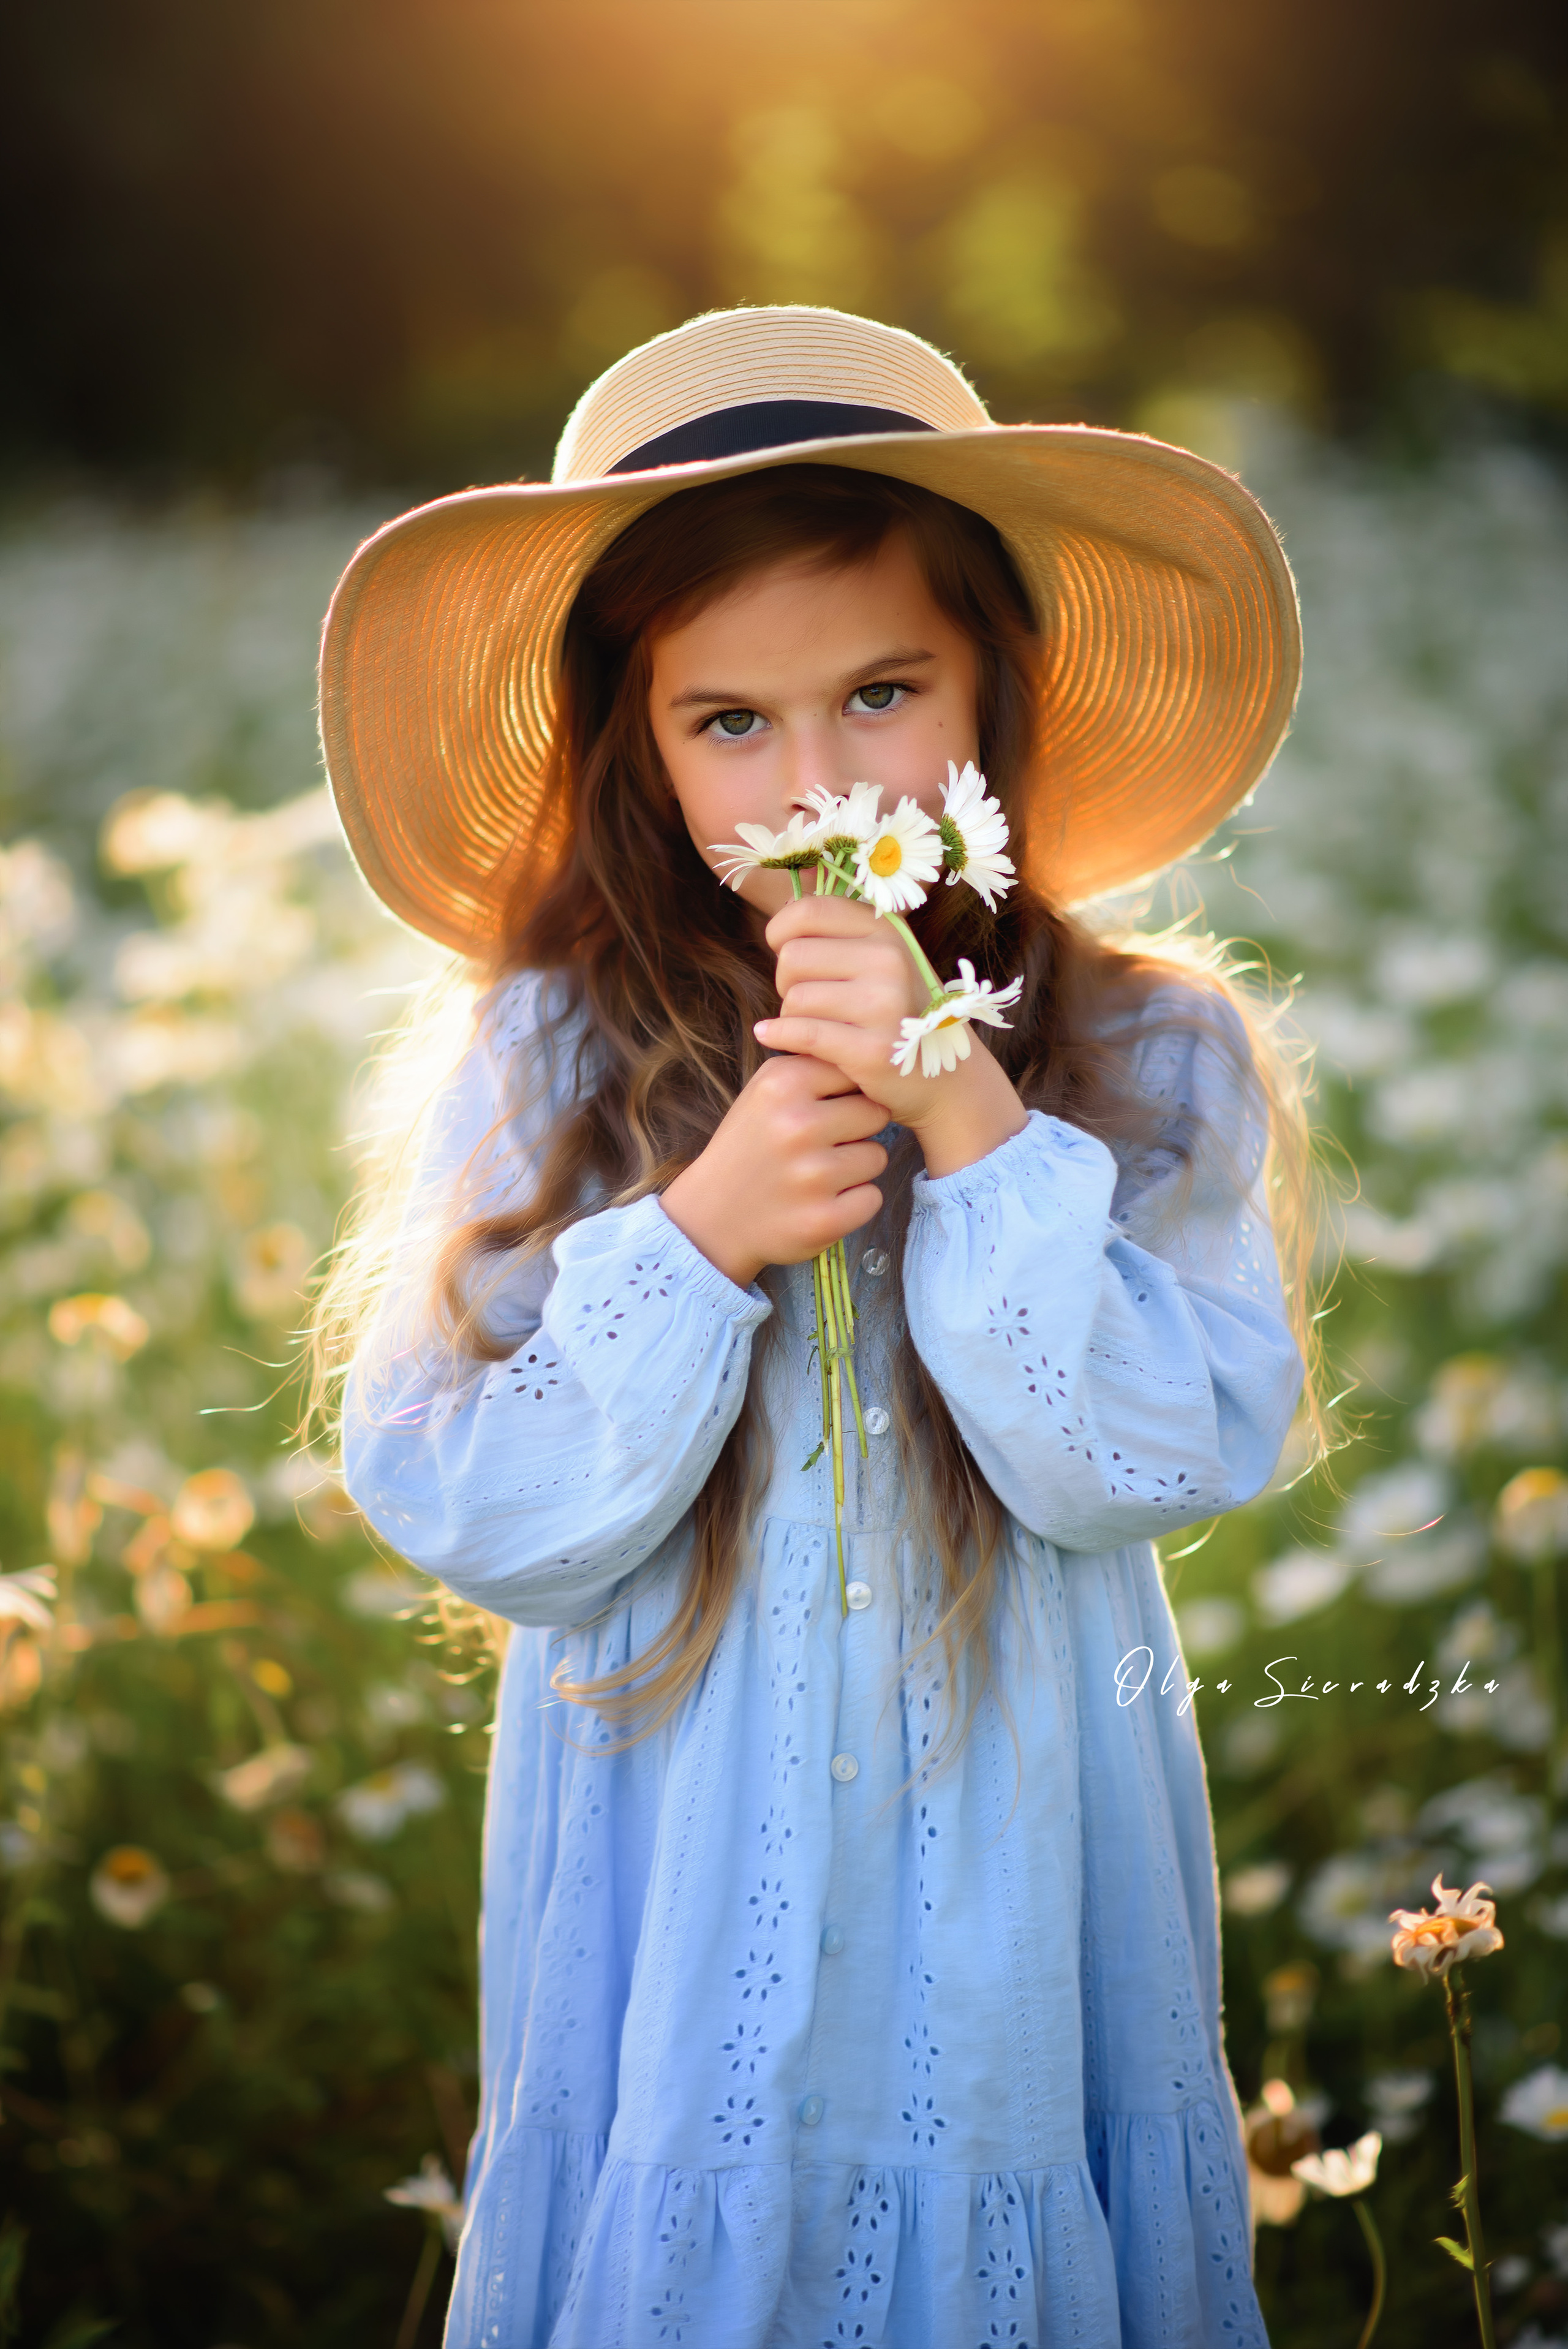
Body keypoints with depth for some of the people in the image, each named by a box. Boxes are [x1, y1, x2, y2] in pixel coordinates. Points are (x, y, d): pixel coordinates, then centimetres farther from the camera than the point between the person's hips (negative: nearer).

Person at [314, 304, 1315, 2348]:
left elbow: (1154, 1462, -15)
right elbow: (467, 1520, -9)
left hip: (1015, 1891, 1)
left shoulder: (1151, 1056, -6)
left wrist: (972, 1116, -23)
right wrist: (695, 1239, -22)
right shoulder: (555, 1060, -7)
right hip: (677, 1910, 0)